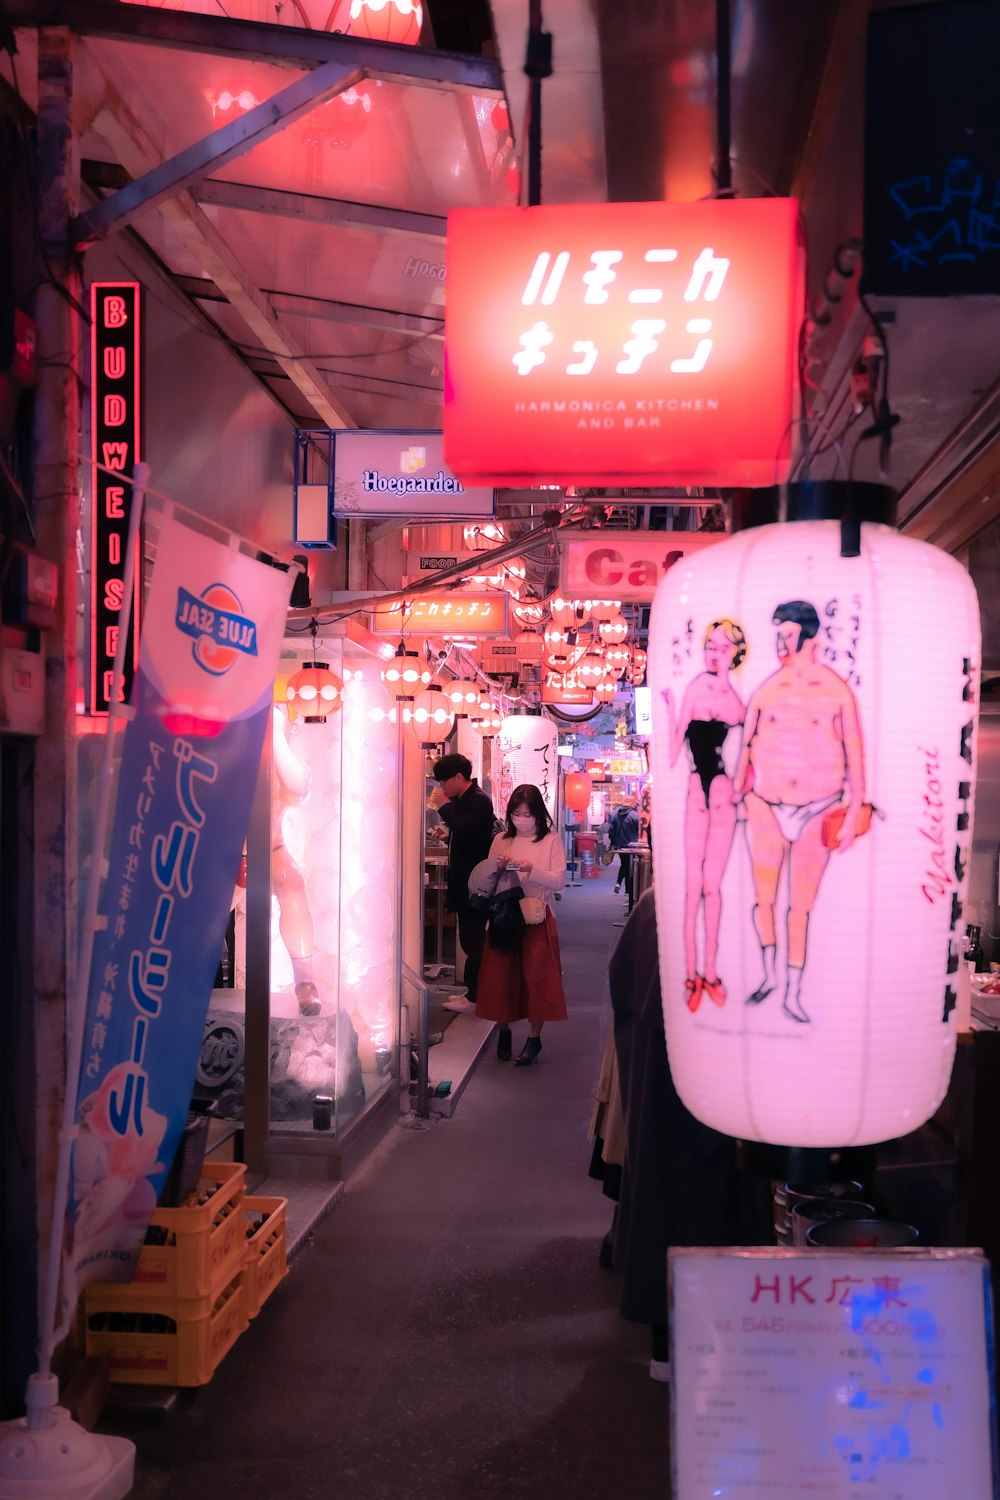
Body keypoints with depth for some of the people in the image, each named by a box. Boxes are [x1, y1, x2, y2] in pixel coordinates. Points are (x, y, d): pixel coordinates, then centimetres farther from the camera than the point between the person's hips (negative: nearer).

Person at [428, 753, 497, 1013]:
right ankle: (473, 991, 19)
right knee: (471, 940, 13)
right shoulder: (464, 800, 16)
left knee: (472, 940, -7)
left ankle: (474, 998, -2)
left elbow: (464, 830, -28)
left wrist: (444, 806, -18)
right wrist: (447, 833, 9)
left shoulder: (478, 801, -14)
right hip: (465, 882, 10)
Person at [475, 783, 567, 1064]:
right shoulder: (501, 840, 8)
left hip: (538, 917, -3)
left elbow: (559, 881, -9)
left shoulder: (551, 840, -1)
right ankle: (504, 1031, 23)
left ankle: (534, 1039, 9)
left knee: (536, 975, -1)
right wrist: (498, 868, -10)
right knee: (501, 974, 5)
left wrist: (531, 869, -23)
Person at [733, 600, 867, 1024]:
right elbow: (746, 746, 6)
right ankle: (769, 974, 28)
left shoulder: (837, 692, -5)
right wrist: (736, 794, 3)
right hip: (766, 809, 2)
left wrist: (853, 815, -2)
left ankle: (793, 993, 12)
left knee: (801, 906, 3)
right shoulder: (766, 690, 1)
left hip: (817, 812, -2)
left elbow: (854, 754, -1)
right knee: (763, 898, 6)